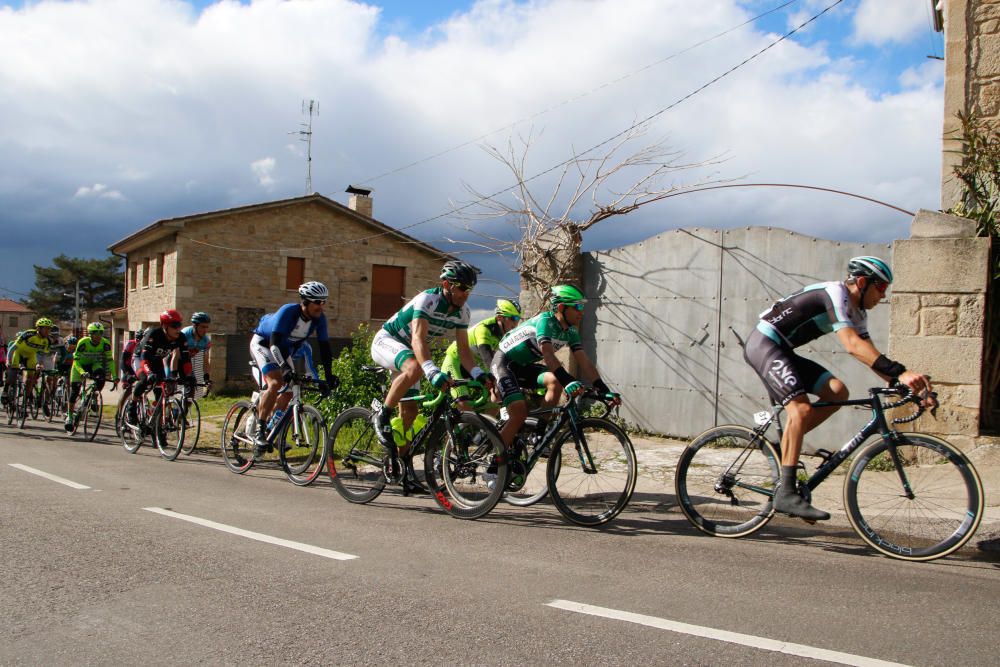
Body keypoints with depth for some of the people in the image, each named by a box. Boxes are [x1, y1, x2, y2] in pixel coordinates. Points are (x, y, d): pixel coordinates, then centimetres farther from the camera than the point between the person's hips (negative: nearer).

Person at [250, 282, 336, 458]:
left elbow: (324, 347, -13)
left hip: (287, 347, 6)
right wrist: (287, 368, -50)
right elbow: (274, 343, -40)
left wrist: (329, 377, -18)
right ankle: (259, 431, -16)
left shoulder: (319, 318, -17)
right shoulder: (288, 312, -33)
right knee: (276, 383, -25)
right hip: (263, 343, -6)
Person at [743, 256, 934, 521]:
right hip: (764, 345, -10)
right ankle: (785, 493, -24)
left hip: (783, 351, 10)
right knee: (801, 409, -24)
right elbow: (853, 345, -30)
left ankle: (785, 445, 3)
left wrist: (910, 385, 0)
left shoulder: (856, 313, 13)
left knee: (837, 392, -3)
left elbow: (872, 357, 11)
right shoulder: (834, 293, -17)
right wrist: (900, 373, -37)